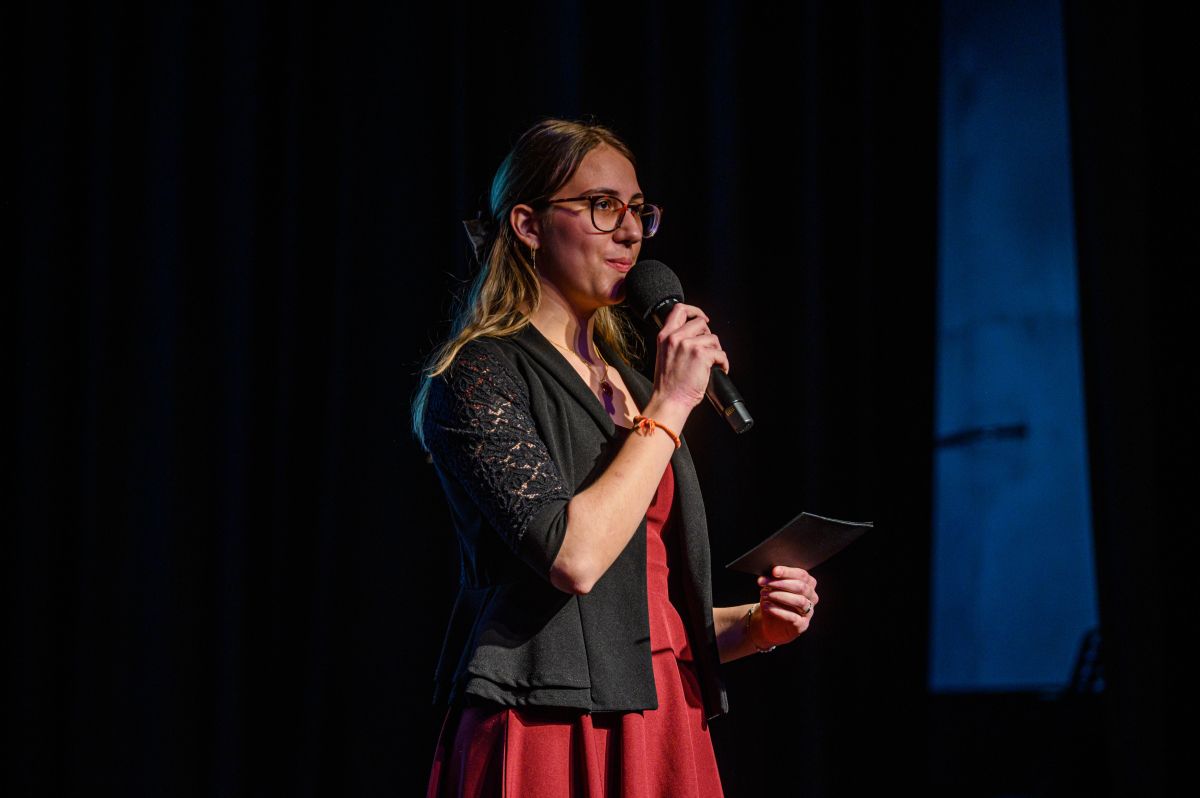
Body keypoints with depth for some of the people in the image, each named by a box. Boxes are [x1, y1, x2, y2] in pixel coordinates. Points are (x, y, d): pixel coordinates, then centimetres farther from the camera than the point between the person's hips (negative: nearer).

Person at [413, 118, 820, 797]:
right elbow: (573, 557, -19)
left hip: (663, 735, 7)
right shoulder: (481, 374, -5)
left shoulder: (629, 385, 18)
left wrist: (751, 626, 5)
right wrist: (670, 405, -12)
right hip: (550, 737, -7)